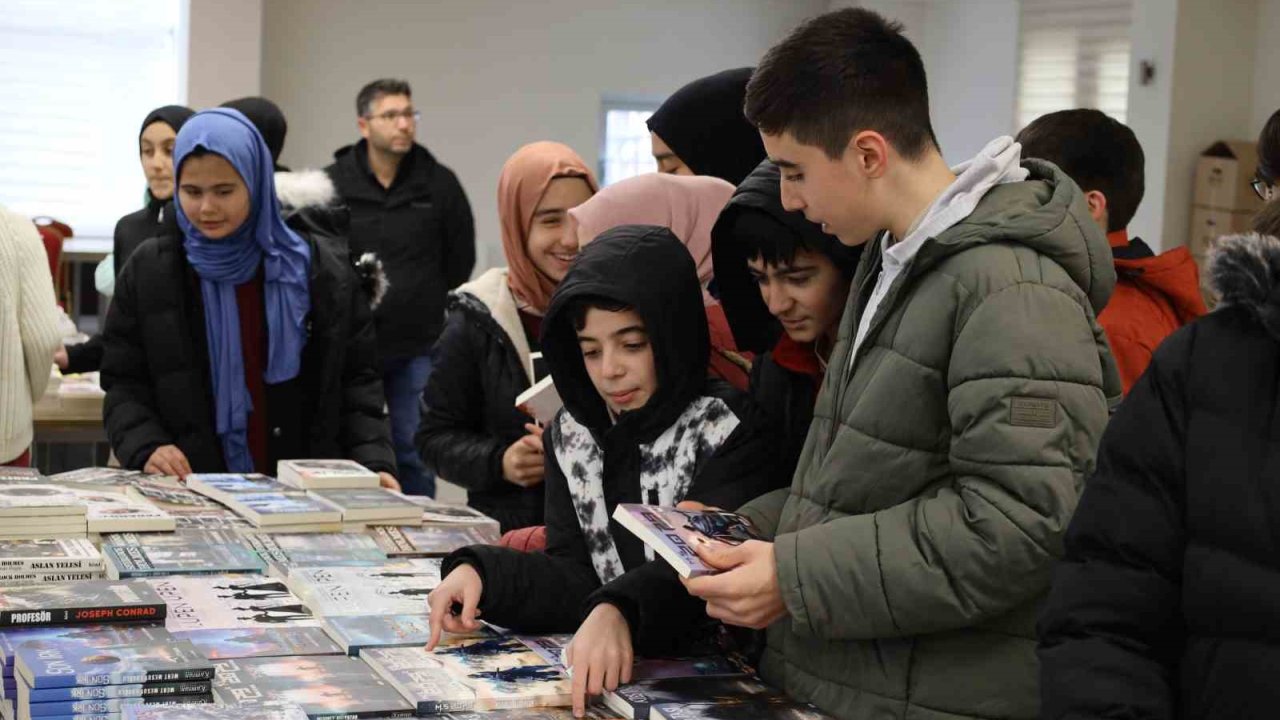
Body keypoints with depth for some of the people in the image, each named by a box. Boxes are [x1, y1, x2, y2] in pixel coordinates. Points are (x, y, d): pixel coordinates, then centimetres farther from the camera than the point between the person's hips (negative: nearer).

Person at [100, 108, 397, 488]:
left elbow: (357, 381, 9)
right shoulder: (149, 273, 7)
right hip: (189, 493, 0)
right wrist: (147, 449, -10)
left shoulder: (321, 271, 7)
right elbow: (123, 386, 9)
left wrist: (376, 464, -5)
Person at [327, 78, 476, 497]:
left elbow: (461, 262, 9)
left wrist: (431, 313, 10)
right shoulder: (332, 184, -2)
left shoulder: (440, 184, 1)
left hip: (418, 348, 0)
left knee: (413, 452, 4)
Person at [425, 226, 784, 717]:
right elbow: (576, 574, 3)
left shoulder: (727, 434, -7)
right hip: (601, 675, 3)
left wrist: (619, 612, -37)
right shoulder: (572, 434, 8)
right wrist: (481, 573, -15)